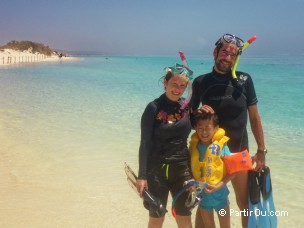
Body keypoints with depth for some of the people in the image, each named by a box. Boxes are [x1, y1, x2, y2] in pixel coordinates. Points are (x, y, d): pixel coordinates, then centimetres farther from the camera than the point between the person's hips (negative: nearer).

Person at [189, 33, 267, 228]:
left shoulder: (244, 80, -6)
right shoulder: (200, 82, -5)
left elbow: (254, 117, -1)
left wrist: (261, 150, -1)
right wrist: (198, 112, -17)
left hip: (239, 153, 0)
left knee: (245, 205, 11)